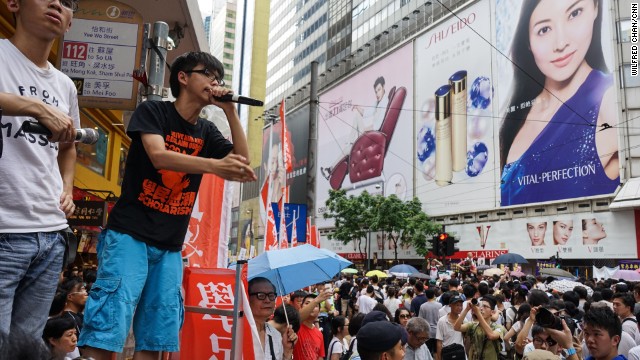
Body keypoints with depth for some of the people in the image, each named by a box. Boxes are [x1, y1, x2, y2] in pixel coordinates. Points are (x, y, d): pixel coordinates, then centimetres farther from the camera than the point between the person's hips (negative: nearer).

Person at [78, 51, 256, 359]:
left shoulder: (207, 131, 15)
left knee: (156, 335, 3)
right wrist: (215, 166, -32)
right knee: (107, 329, -12)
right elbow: (159, 156, -18)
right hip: (130, 233, -5)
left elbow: (243, 161, 3)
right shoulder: (152, 111, 0)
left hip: (170, 246, 6)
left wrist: (230, 110, -3)